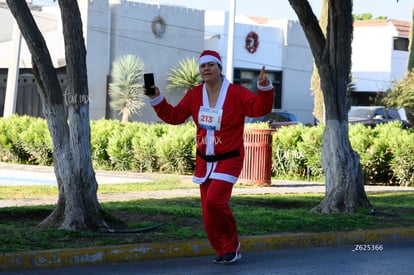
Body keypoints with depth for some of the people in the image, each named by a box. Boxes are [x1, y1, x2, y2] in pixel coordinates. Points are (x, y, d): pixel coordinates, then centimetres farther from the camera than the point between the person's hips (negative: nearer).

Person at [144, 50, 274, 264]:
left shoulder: (236, 93, -10)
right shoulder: (194, 95, 5)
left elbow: (259, 108, -20)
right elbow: (174, 116, 11)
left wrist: (264, 88, -37)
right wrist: (157, 99, 1)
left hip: (228, 160, -6)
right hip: (204, 161, 6)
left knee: (214, 200, -23)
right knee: (208, 214, 5)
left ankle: (231, 245, -3)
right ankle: (226, 251, 21)